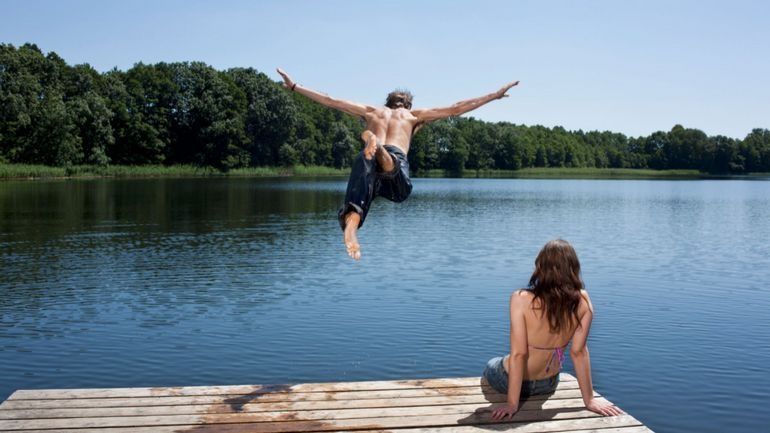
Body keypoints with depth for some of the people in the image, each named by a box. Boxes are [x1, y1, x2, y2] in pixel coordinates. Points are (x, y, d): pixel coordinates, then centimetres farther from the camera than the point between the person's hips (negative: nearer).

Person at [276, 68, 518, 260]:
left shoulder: (371, 111, 38)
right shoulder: (414, 115, 35)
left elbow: (330, 101, 38)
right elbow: (456, 109, 33)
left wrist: (294, 87, 47)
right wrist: (494, 95, 41)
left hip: (366, 160, 1)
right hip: (397, 157, -1)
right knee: (401, 191, -28)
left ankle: (351, 225, -55)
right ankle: (379, 149, -55)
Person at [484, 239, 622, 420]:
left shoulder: (522, 299, -29)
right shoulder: (583, 301, -20)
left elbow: (518, 354, -27)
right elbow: (579, 352, -17)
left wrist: (512, 404, -21)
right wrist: (589, 400, -8)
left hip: (510, 381, -3)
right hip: (548, 384, 4)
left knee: (491, 366, 34)